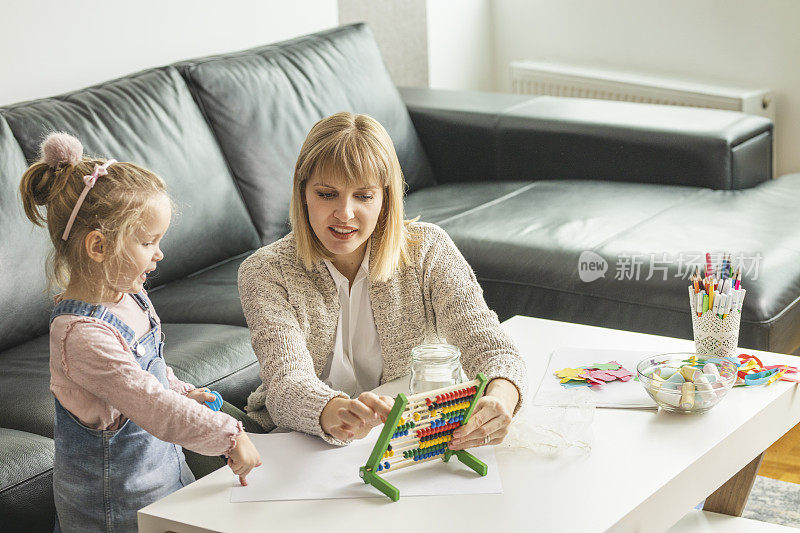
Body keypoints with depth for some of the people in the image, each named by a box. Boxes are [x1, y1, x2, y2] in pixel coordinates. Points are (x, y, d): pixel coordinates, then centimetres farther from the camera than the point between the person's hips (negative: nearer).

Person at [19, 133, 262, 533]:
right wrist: (229, 436, -29)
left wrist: (182, 392, 6)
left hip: (161, 469, 9)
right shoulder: (81, 334, -30)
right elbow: (153, 407, -32)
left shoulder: (128, 295, 0)